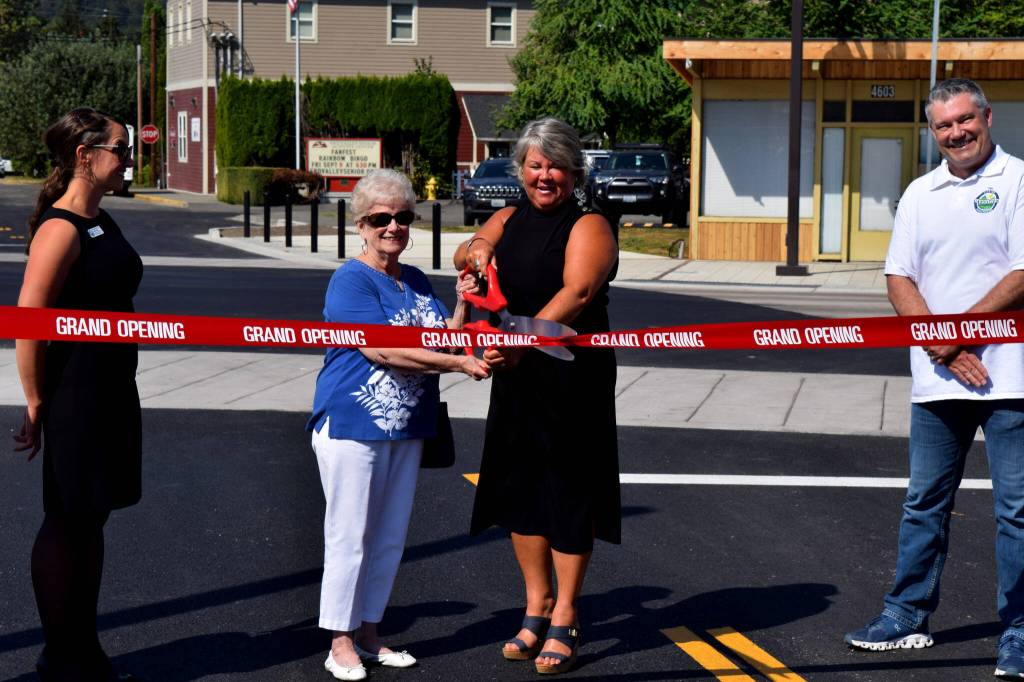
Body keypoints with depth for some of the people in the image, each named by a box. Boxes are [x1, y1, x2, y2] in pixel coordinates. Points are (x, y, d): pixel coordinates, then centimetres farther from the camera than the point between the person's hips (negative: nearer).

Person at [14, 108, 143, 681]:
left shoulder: (101, 222, 13)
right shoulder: (61, 227, -16)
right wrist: (37, 406, -16)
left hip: (112, 391, 9)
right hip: (74, 393, -9)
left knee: (91, 518, 14)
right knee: (68, 521, 1)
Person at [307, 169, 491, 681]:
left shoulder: (417, 282, 13)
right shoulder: (350, 280, -11)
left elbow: (444, 341, 11)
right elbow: (380, 351, -20)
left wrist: (464, 304, -5)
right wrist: (459, 363, -20)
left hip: (405, 427, 8)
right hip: (352, 423, -7)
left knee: (390, 537, 13)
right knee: (350, 535, -2)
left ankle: (368, 633, 24)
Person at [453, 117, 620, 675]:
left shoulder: (588, 227, -8)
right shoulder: (510, 220, 14)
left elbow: (578, 291, -22)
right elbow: (466, 253, 9)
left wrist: (525, 341, -35)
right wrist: (477, 249, -15)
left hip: (573, 377, -6)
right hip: (513, 375, 6)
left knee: (568, 490, -1)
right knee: (519, 486, 11)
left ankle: (564, 621, 9)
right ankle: (536, 607, 25)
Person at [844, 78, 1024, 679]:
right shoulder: (921, 194, 12)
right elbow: (899, 279, 8)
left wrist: (956, 332, -12)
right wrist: (941, 349, -7)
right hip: (937, 377, 5)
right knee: (925, 503, 13)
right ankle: (908, 614, 23)